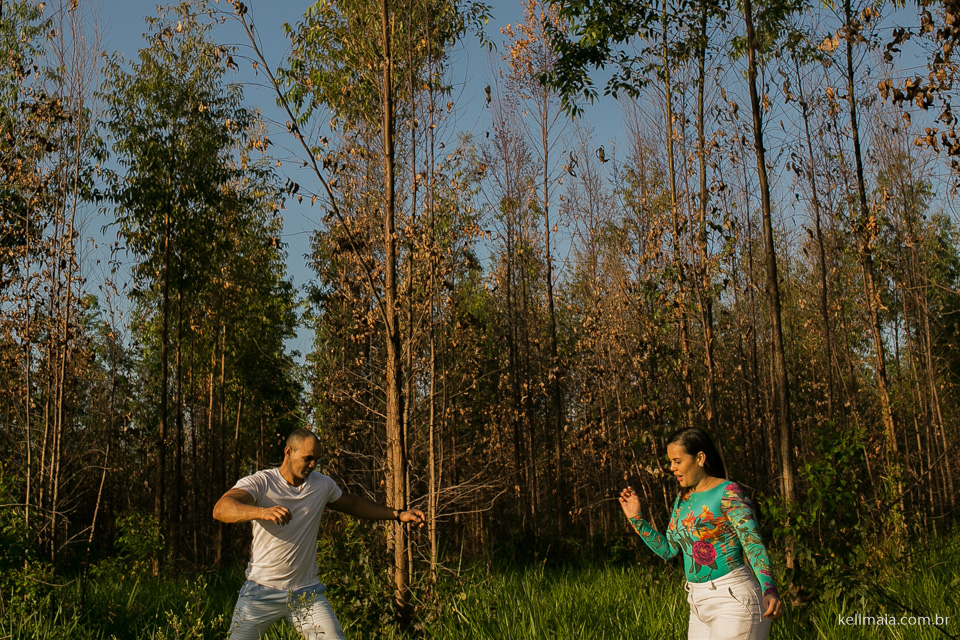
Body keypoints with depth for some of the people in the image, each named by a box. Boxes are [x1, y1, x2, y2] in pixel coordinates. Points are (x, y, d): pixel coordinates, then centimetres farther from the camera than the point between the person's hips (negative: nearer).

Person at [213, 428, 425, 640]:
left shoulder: (323, 485, 3)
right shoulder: (259, 483, -12)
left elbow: (354, 504, 21)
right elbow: (220, 509, -29)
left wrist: (398, 515, 13)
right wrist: (262, 512, -48)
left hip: (306, 592, 3)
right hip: (262, 591, -3)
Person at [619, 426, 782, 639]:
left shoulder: (728, 493, -10)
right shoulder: (683, 498, 12)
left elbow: (754, 544, -17)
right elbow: (668, 550, 14)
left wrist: (769, 590, -31)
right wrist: (636, 519, 8)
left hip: (733, 598, -7)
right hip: (699, 603, 8)